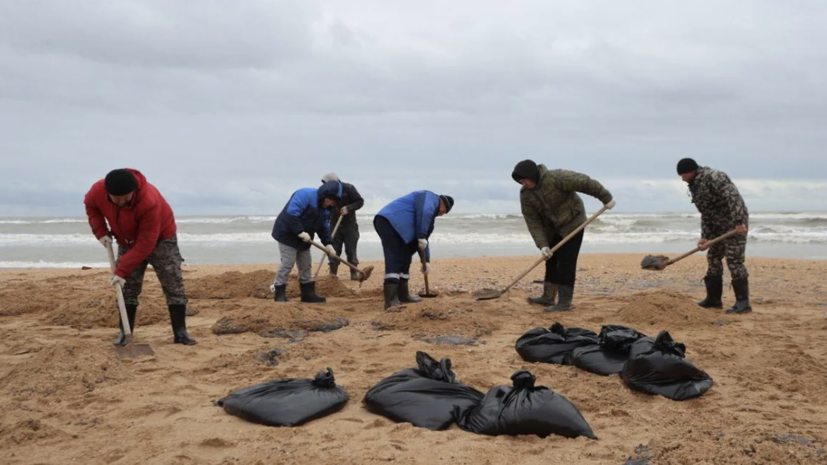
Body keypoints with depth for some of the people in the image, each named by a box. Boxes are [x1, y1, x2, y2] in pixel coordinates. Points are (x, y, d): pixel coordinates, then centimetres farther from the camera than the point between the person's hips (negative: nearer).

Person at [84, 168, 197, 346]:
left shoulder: (150, 202, -41)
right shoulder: (98, 191, -26)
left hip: (160, 239, -4)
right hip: (127, 241, 4)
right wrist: (100, 231, -12)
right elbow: (91, 206, 2)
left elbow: (145, 244, -36)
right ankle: (125, 332, 9)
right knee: (127, 288, 1)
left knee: (173, 284, -8)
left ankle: (180, 332, -4)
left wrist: (122, 271, -36)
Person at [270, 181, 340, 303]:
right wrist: (300, 231, -33)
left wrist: (328, 244, -5)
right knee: (287, 263, -11)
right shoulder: (305, 195, -23)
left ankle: (308, 293, 18)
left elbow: (324, 227, 9)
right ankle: (279, 293, -2)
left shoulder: (325, 208, 6)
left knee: (306, 265, 10)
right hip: (287, 234, -9)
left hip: (303, 239, 9)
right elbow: (291, 213, -31)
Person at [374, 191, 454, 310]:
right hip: (391, 222, -10)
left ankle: (403, 295, 22)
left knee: (403, 259, 16)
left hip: (385, 222, 10)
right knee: (394, 261, -15)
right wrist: (421, 237, -13)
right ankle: (391, 300, -21)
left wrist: (426, 261, 36)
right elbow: (424, 212, -16)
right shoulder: (431, 198, 7)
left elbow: (423, 237, 37)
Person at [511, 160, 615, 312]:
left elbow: (584, 182, -24)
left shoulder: (556, 178, -29)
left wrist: (606, 198, -17)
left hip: (572, 223, -6)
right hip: (552, 228, 6)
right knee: (551, 261, 12)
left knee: (566, 263, -9)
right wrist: (542, 245, -21)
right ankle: (548, 297, 24)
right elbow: (532, 221, -12)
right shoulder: (525, 194, -11)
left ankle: (565, 303, -5)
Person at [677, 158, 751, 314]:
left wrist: (738, 222, -33)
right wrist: (705, 237, 4)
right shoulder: (695, 186, 13)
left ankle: (743, 302, -8)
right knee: (713, 258, 11)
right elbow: (706, 214, 13)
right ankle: (713, 299, 19)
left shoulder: (712, 176, -17)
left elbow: (732, 197, -27)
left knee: (734, 261, -12)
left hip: (735, 223, -10)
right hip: (719, 225, 10)